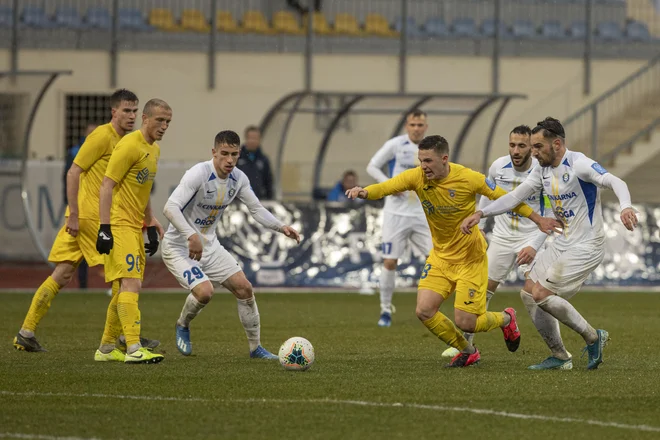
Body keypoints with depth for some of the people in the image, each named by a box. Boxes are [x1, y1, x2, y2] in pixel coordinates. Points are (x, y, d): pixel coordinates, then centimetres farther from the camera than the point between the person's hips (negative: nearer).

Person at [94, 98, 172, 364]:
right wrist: (104, 228, -22)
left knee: (129, 288, 12)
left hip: (135, 226, 10)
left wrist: (151, 223, 22)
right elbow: (107, 186, -17)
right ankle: (134, 349, -23)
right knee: (131, 284, -17)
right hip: (119, 225, -10)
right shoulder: (130, 145, -14)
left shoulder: (154, 149, 15)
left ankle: (106, 349, 22)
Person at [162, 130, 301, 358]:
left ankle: (256, 347, 15)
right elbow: (170, 207, -36)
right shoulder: (198, 174, -26)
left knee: (244, 287, 1)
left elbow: (256, 209, 8)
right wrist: (191, 236, -50)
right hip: (179, 247, -7)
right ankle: (182, 325, 8)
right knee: (204, 291, -25)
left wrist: (281, 227, -10)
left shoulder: (238, 178, -4)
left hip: (209, 245, 7)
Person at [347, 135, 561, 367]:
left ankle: (505, 319, 28)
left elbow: (505, 198, -7)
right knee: (424, 312, -10)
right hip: (440, 256, 4)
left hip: (471, 258, -4)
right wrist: (364, 192, -48)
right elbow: (385, 187, -26)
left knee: (465, 322, -8)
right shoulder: (416, 177, -12)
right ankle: (468, 352, 16)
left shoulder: (469, 178, -20)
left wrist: (538, 219, -2)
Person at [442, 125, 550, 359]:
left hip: (531, 237, -4)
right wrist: (479, 224, 16)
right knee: (482, 289, 5)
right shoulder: (498, 166, -9)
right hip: (502, 236, 4)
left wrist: (534, 246, -29)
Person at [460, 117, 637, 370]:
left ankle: (593, 338, -1)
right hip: (563, 243, 9)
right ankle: (559, 357, 14)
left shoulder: (578, 164, -19)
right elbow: (515, 197, 12)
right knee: (528, 293, 8)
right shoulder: (543, 170, 7)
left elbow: (616, 183, -29)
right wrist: (480, 214, 2)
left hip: (586, 247, -9)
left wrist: (625, 207, -49)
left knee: (541, 294, -15)